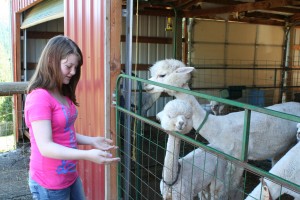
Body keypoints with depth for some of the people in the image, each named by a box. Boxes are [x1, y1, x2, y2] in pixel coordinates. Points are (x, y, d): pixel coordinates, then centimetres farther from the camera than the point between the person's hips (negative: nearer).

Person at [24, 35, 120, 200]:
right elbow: (45, 146, -26)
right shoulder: (39, 97, -21)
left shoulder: (63, 95, 7)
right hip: (50, 184, -8)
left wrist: (92, 141, -1)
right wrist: (87, 155, -33)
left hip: (71, 176, 8)